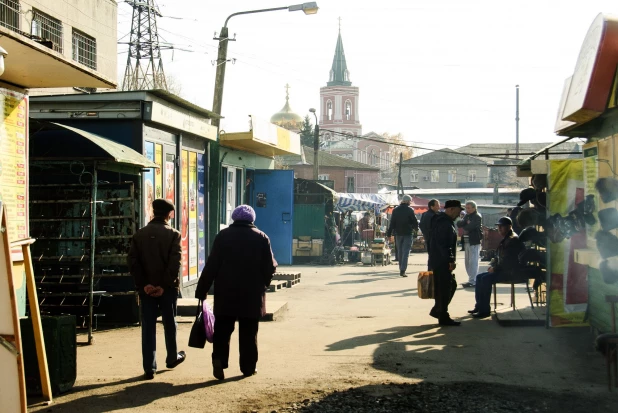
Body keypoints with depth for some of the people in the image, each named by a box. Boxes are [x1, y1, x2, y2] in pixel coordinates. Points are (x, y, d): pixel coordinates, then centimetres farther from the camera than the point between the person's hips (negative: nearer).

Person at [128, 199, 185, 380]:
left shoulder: (139, 234, 5)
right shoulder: (173, 234, -5)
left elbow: (133, 262, -3)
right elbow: (175, 263, -15)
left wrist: (144, 284, -6)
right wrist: (165, 285, -12)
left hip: (146, 288, 2)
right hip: (167, 288, -2)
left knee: (148, 327, 4)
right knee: (169, 323, 16)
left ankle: (149, 368, 1)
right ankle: (172, 357, 33)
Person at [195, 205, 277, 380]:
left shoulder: (223, 236, -2)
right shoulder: (261, 237, 0)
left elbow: (211, 266, -5)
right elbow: (270, 267, 0)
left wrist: (202, 290, 0)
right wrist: (263, 284, 18)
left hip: (226, 293, 0)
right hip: (252, 294, 0)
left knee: (222, 329, 7)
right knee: (249, 332, 8)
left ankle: (219, 359, -10)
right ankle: (248, 367, 11)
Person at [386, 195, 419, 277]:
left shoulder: (395, 210, 5)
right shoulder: (410, 210, -7)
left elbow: (392, 223, 4)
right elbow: (415, 221, -4)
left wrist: (389, 233, 5)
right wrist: (416, 228, 16)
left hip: (398, 233, 4)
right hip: (408, 233, -4)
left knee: (400, 252, 14)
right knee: (406, 252, -6)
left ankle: (401, 269, 18)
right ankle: (403, 270, -18)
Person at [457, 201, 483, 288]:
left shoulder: (477, 217, -9)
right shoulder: (467, 216, 16)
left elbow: (470, 226, -22)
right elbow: (459, 224, 5)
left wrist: (464, 227, -3)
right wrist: (464, 222, -15)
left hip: (474, 242, -9)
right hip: (467, 242, 9)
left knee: (473, 262, -8)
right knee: (468, 262, 13)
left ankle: (472, 281, -7)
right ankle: (472, 279, 21)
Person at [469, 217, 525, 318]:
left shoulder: (513, 240, -15)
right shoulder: (505, 239, 18)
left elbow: (508, 260, -22)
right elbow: (498, 256, 24)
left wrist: (495, 268, -16)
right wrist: (492, 265, 7)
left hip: (509, 271, -11)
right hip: (502, 269, 11)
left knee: (486, 279, -25)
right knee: (479, 277, 4)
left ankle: (485, 310, -21)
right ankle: (479, 306, 5)